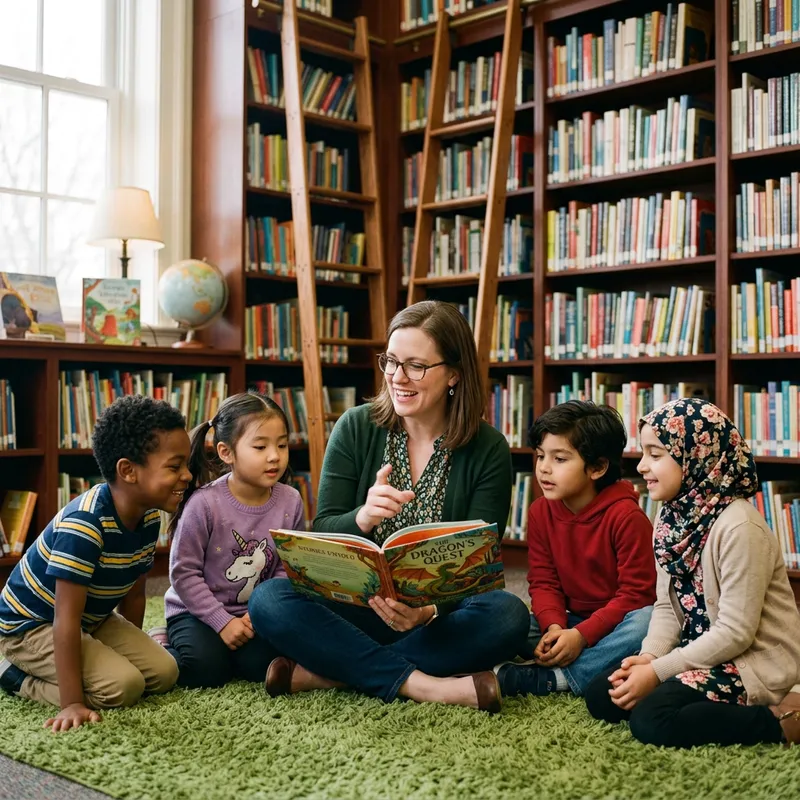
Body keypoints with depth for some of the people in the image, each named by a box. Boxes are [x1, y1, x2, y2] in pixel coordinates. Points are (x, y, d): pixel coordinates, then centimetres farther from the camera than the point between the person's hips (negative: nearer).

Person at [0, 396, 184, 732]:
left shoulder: (150, 517, -8)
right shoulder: (84, 524, -34)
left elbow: (133, 594, 5)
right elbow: (66, 619, -33)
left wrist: (133, 648, 10)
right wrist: (72, 703, -33)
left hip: (93, 619, 9)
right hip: (32, 625, -9)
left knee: (163, 672, -3)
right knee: (122, 685, -24)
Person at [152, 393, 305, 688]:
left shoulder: (290, 502, -7)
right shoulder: (205, 503, -19)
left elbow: (287, 569, -4)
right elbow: (183, 572, -14)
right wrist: (223, 622, -17)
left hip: (254, 612, 3)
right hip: (197, 609, -3)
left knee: (262, 664, -21)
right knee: (206, 669, -24)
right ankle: (161, 643, 5)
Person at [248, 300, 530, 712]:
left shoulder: (488, 450, -5)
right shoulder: (355, 429, -2)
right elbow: (322, 535, -5)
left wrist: (429, 611, -30)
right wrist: (362, 518, -29)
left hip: (442, 613, 0)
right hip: (357, 607, 1)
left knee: (507, 615, -31)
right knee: (268, 599, -24)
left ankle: (325, 670, -25)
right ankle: (423, 685, -27)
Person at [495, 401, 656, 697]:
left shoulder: (626, 515, -17)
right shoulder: (540, 512, -1)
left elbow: (636, 592, -18)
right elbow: (543, 582, 0)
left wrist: (582, 635, -26)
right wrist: (554, 627, -21)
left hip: (617, 621, -4)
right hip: (571, 619, 4)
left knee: (646, 622, -38)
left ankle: (544, 678, -34)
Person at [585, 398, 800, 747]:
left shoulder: (738, 526, -24)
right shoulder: (671, 517, 2)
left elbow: (736, 632, -23)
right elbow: (667, 607, 6)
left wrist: (658, 672, -21)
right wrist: (648, 658, -12)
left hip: (757, 661, -8)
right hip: (704, 652, 9)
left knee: (651, 719, -25)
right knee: (601, 696, -1)